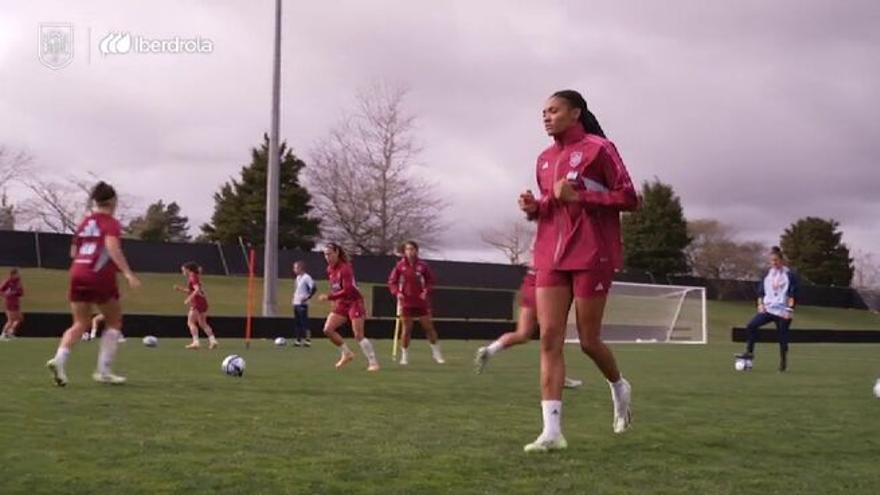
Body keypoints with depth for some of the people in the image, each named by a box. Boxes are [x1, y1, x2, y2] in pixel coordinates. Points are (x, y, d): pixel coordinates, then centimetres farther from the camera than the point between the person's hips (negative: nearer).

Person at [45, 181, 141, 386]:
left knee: (80, 324, 9)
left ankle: (59, 359, -17)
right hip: (100, 277, -6)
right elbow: (112, 246, -21)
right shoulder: (110, 223, -3)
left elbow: (73, 252, 20)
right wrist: (128, 273, -27)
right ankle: (103, 371, 5)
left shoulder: (85, 222, 16)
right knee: (114, 322, 11)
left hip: (78, 274, 6)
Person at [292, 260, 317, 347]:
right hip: (296, 303, 9)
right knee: (297, 323, 10)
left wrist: (307, 297, -19)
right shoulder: (298, 277, 15)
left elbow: (314, 288, -21)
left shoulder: (306, 277, -13)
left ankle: (307, 340, -6)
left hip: (302, 304, -9)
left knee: (304, 322, -8)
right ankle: (297, 339, 15)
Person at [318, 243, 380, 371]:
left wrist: (329, 297, -30)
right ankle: (347, 354, 8)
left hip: (354, 302, -8)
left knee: (358, 335, -13)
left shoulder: (345, 268, -19)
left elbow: (347, 290, -27)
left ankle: (373, 362, -5)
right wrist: (335, 300, 9)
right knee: (328, 329, -7)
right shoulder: (330, 269, 5)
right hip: (341, 304, 8)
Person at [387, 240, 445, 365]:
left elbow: (430, 281, 8)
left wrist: (426, 291, -8)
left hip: (421, 301, 1)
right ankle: (404, 355, 13)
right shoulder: (400, 266, -2)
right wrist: (397, 292, -12)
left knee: (429, 326, 3)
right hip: (406, 302, -1)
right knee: (406, 329, 1)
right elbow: (392, 281, 3)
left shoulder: (422, 265, -1)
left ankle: (437, 353, 14)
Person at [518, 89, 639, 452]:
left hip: (592, 256, -6)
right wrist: (534, 208, 2)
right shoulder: (545, 159, 14)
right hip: (551, 256, 6)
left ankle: (619, 387, 35)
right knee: (549, 338, -6)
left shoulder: (598, 148, -5)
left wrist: (578, 195, -18)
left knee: (589, 341, 1)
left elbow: (628, 198, -9)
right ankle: (552, 431, -8)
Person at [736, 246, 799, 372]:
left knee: (783, 338, 1)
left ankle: (783, 362, 15)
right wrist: (760, 304, 2)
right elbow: (761, 290, 16)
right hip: (768, 308, 4)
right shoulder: (768, 273, 11)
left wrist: (790, 309, -14)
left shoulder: (789, 274, -4)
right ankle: (749, 352, -9)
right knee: (751, 326, -15)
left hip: (782, 311, -4)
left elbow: (793, 294, -7)